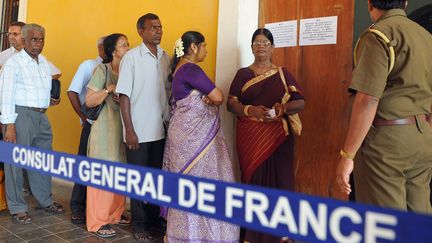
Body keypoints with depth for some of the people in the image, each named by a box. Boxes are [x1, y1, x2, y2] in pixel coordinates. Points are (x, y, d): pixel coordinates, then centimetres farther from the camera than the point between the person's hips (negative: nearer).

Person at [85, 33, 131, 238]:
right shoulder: (102, 70, -7)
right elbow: (89, 101, -10)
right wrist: (108, 90, -18)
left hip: (123, 127, 6)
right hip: (105, 128, -6)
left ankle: (115, 214, 22)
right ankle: (97, 221, 8)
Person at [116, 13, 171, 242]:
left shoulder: (165, 57, 7)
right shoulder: (131, 57, -6)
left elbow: (169, 91, 11)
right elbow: (124, 96, -8)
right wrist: (129, 130, -12)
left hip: (161, 130, 4)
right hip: (138, 130, -4)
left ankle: (155, 221, 27)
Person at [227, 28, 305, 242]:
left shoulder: (282, 74, 9)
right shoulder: (243, 74, 8)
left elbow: (300, 102, 3)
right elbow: (231, 103, 0)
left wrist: (284, 107, -18)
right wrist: (250, 110, -19)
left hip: (278, 137, 1)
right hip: (250, 138, 0)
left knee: (278, 179, 0)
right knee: (253, 180, -1)